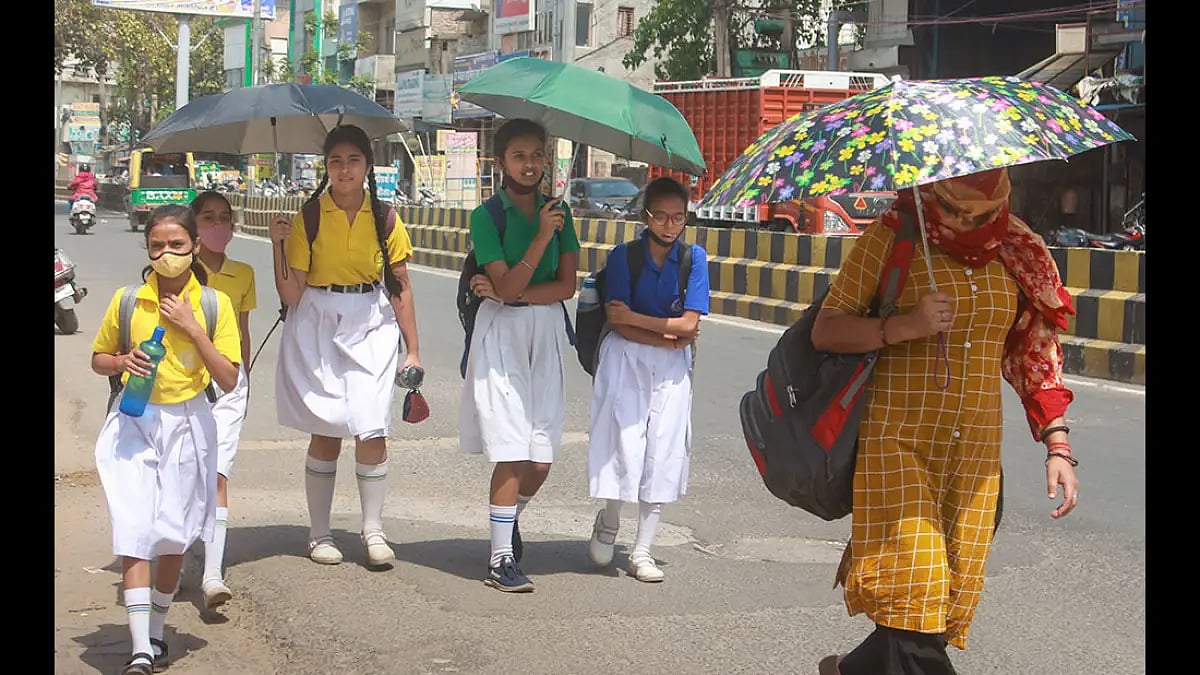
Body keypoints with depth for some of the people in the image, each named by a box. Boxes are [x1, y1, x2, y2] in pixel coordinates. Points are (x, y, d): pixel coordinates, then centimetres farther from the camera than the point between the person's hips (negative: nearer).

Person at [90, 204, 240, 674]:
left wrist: (193, 328, -15)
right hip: (134, 425, 0)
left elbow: (229, 380, -7)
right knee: (133, 534, -12)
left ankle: (156, 634, 28)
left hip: (187, 426, 0)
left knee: (174, 538, 8)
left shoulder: (214, 304, -3)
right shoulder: (127, 300, 0)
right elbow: (98, 359, 13)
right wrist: (123, 362, -9)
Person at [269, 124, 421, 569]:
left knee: (372, 430, -9)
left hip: (371, 328, 1)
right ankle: (319, 534, 15)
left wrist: (412, 349, 3)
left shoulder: (384, 219, 5)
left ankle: (373, 531, 4)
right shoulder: (309, 218, 1)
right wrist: (279, 246, -16)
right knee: (325, 433, 2)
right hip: (318, 328, -1)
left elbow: (400, 289, 7)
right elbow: (291, 294, -3)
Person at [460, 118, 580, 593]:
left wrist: (507, 293, -11)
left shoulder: (558, 211, 8)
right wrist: (542, 236, -21)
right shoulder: (487, 216, -4)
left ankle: (510, 517, 33)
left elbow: (567, 285, 0)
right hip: (502, 334, -4)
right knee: (511, 455, -10)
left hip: (547, 331, 4)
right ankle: (501, 559, -2)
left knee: (541, 460, 2)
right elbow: (508, 286, -13)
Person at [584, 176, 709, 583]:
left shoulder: (694, 258, -2)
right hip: (625, 361, -2)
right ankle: (608, 522, 24)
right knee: (623, 449, -7)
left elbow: (688, 324, -9)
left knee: (662, 458, 1)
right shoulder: (623, 256, -5)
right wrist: (670, 337, -12)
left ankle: (642, 552, 12)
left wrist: (635, 318, -12)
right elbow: (617, 323, -10)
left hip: (672, 370, 2)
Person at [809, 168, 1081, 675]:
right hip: (899, 443, -4)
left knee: (952, 592, 4)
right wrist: (904, 326, -20)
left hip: (976, 452, 4)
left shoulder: (1017, 252, 7)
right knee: (915, 592, -14)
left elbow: (1037, 355, 13)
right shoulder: (891, 238, -4)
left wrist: (1057, 446, 6)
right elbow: (825, 331, -5)